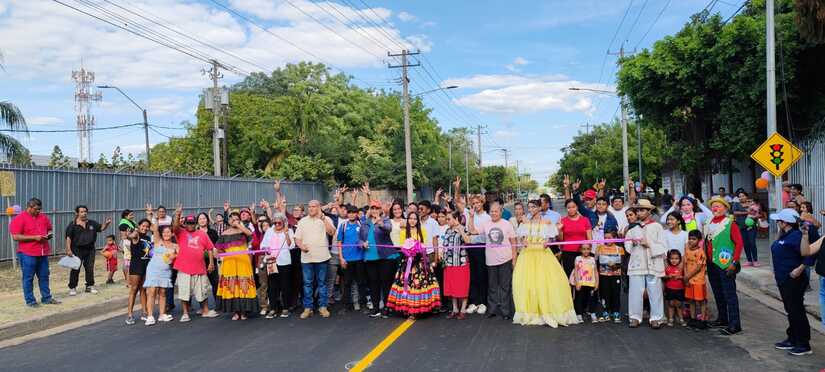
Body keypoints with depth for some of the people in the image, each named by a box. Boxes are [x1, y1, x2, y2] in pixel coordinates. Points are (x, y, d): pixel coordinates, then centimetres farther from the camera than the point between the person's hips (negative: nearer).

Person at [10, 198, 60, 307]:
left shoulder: (43, 217, 10)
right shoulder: (19, 219, -8)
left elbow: (49, 229, 24)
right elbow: (15, 237, -15)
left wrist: (49, 234, 0)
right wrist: (34, 237, -19)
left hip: (43, 253, 6)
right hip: (27, 254, -6)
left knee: (44, 276, 11)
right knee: (28, 278, 3)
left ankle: (46, 298, 19)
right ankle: (30, 301, 10)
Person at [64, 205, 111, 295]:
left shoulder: (92, 223, 8)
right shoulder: (73, 225, -5)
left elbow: (101, 228, 11)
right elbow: (68, 238, -7)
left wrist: (106, 223, -10)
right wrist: (68, 249, -15)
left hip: (90, 249, 4)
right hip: (77, 250, -4)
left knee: (90, 268, 9)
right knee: (75, 269, 1)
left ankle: (90, 286, 20)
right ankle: (72, 288, 10)